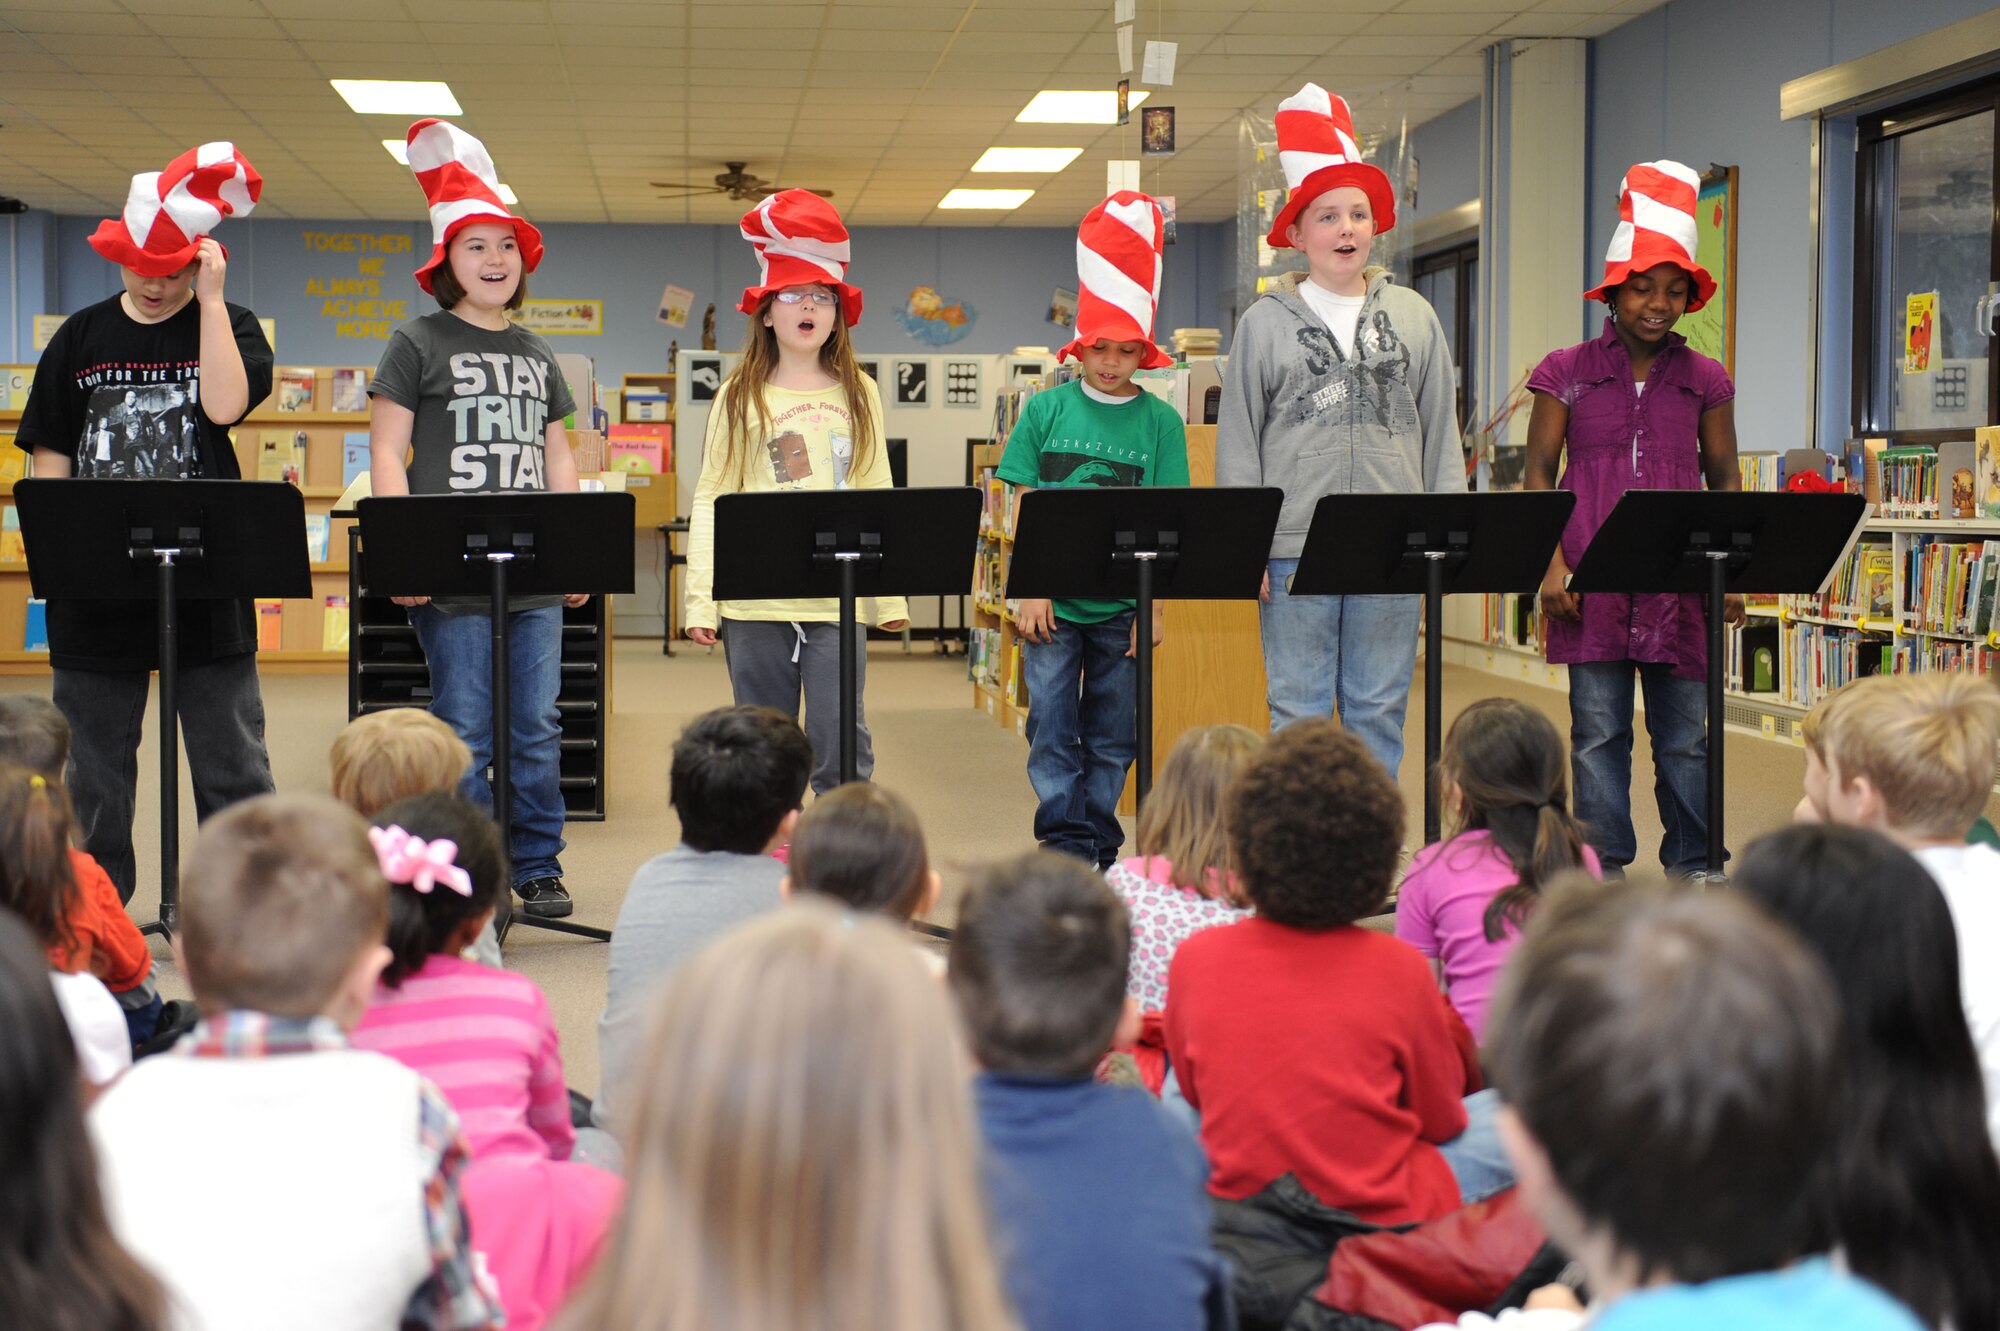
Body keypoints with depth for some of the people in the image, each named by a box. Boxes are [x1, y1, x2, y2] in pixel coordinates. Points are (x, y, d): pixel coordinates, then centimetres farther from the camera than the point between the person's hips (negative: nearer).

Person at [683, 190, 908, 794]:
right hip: (754, 602, 0)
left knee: (841, 742, -3)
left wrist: (891, 596, 6)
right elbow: (710, 502, 3)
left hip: (839, 600, 1)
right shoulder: (740, 399, 5)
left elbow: (878, 497, 11)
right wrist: (700, 600, -5)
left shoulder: (860, 394, 10)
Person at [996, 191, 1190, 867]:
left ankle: (1097, 843, 20)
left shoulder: (1160, 421, 2)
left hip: (1123, 606, 1)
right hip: (1054, 604, 0)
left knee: (1112, 735, 8)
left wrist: (1156, 605, -5)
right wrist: (1031, 590, -6)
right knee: (1052, 729, 0)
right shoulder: (1045, 410, 2)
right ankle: (1067, 842, 8)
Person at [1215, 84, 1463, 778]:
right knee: (1299, 712, 2)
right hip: (1296, 550, -2)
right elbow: (1237, 443, 3)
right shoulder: (1265, 322, 4)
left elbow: (1441, 435, 11)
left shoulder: (1414, 317, 10)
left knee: (1380, 710, 7)